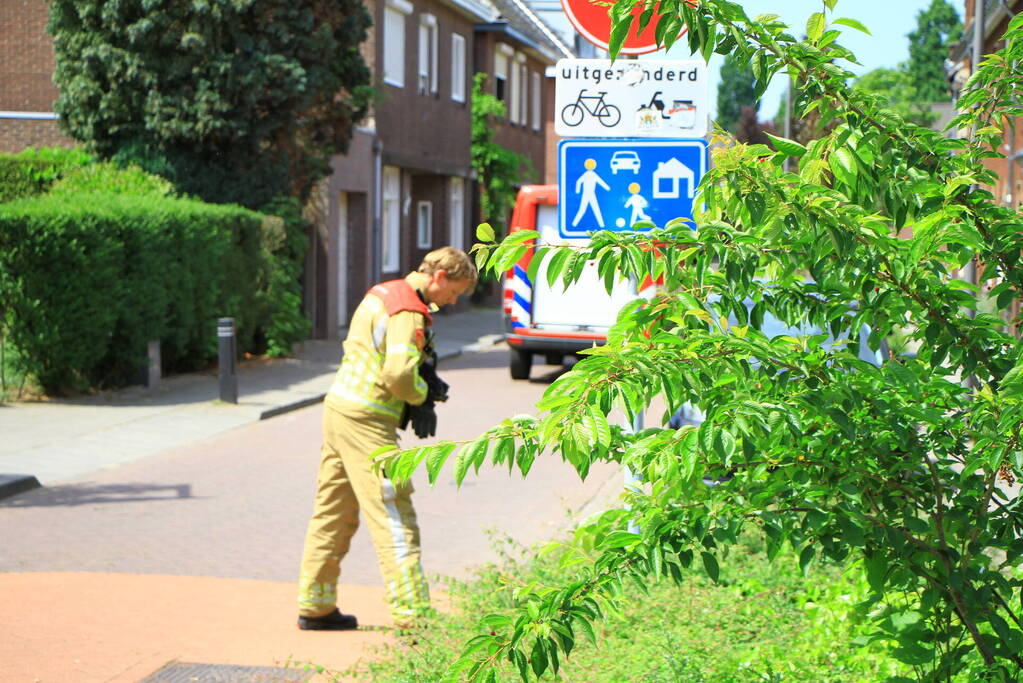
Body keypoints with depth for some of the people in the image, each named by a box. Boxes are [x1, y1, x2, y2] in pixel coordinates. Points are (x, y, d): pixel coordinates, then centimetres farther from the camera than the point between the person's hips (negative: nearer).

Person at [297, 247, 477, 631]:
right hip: (366, 423, -10)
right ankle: (413, 616, -9)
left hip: (338, 408, 10)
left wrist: (424, 384, 4)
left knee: (334, 513, 16)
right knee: (395, 518, -9)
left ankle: (315, 607, 25)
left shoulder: (384, 293, 15)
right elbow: (398, 374, -26)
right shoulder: (407, 311, -15)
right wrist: (422, 396, -4)